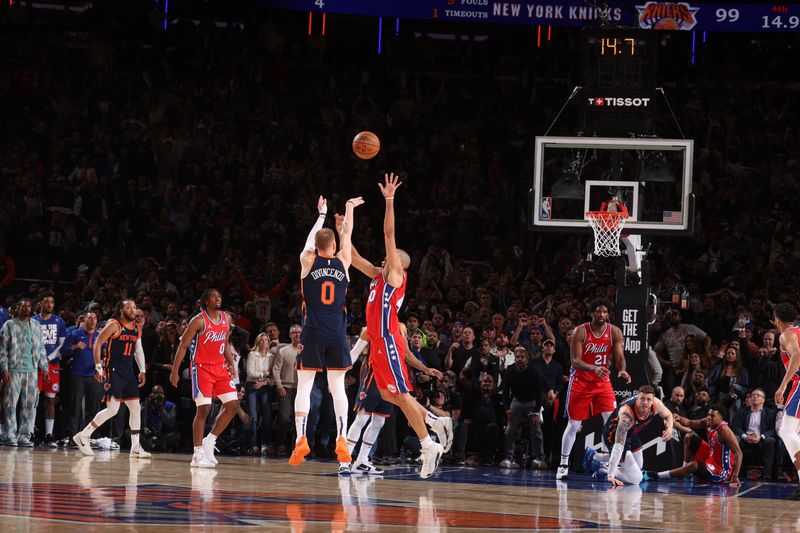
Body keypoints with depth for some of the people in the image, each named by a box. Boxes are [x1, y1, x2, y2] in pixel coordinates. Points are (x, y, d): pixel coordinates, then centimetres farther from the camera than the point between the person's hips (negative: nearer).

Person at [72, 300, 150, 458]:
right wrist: (98, 367, -17)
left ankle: (135, 447, 10)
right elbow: (97, 343, -10)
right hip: (112, 371, -8)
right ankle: (83, 436, -5)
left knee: (135, 408, 5)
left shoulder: (137, 329, 12)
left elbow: (138, 350, 22)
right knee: (112, 409, -15)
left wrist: (142, 371, 13)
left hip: (127, 370, 8)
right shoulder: (114, 325, -10)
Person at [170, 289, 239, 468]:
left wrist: (231, 363, 8)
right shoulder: (199, 320, -12)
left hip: (220, 367, 7)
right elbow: (183, 345, -10)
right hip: (202, 367, -7)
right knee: (204, 408, -11)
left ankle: (210, 440, 12)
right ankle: (198, 455, -8)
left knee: (233, 405, 0)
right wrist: (174, 371, -13)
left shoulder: (226, 318, 7)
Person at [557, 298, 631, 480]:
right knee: (574, 424, 0)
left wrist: (622, 370, -30)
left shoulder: (614, 332, -4)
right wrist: (594, 368, -35)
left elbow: (619, 357, -7)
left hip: (602, 381, 2)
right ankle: (563, 465, 11)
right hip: (581, 381, -2)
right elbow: (575, 360, -18)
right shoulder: (581, 331, -13)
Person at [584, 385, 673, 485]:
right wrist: (611, 475, -49)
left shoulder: (656, 404, -23)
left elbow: (668, 415, 3)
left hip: (631, 432, 7)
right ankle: (602, 469, 4)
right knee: (636, 478, -15)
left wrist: (669, 428, -21)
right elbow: (618, 445, -44)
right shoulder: (627, 413, -40)